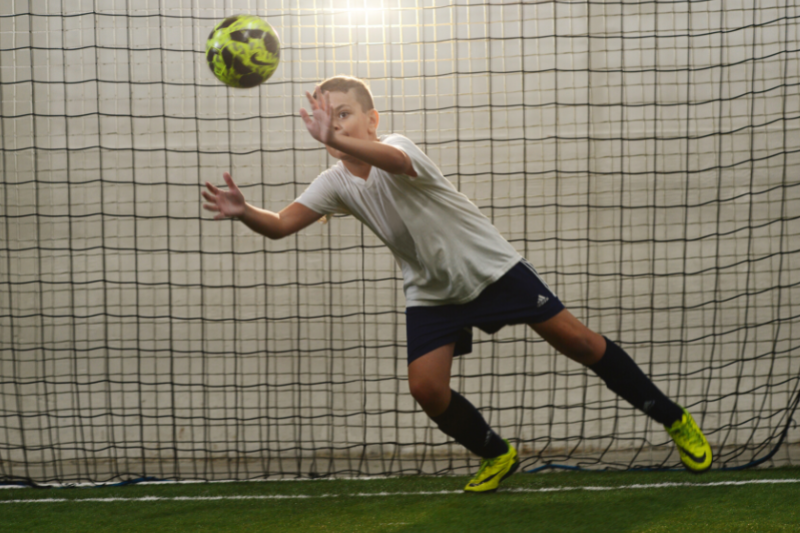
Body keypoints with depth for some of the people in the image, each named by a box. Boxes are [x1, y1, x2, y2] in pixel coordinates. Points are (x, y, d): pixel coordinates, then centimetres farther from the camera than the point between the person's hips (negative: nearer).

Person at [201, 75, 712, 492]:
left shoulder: (397, 147, -25)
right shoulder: (335, 183, -7)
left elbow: (393, 160, -51)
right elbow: (281, 224, -19)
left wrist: (335, 141, -70)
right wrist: (244, 211, -41)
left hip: (492, 267, -5)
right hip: (433, 293, 5)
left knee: (576, 339, -7)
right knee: (425, 385, -12)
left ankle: (674, 419, 7)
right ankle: (497, 455, 15)